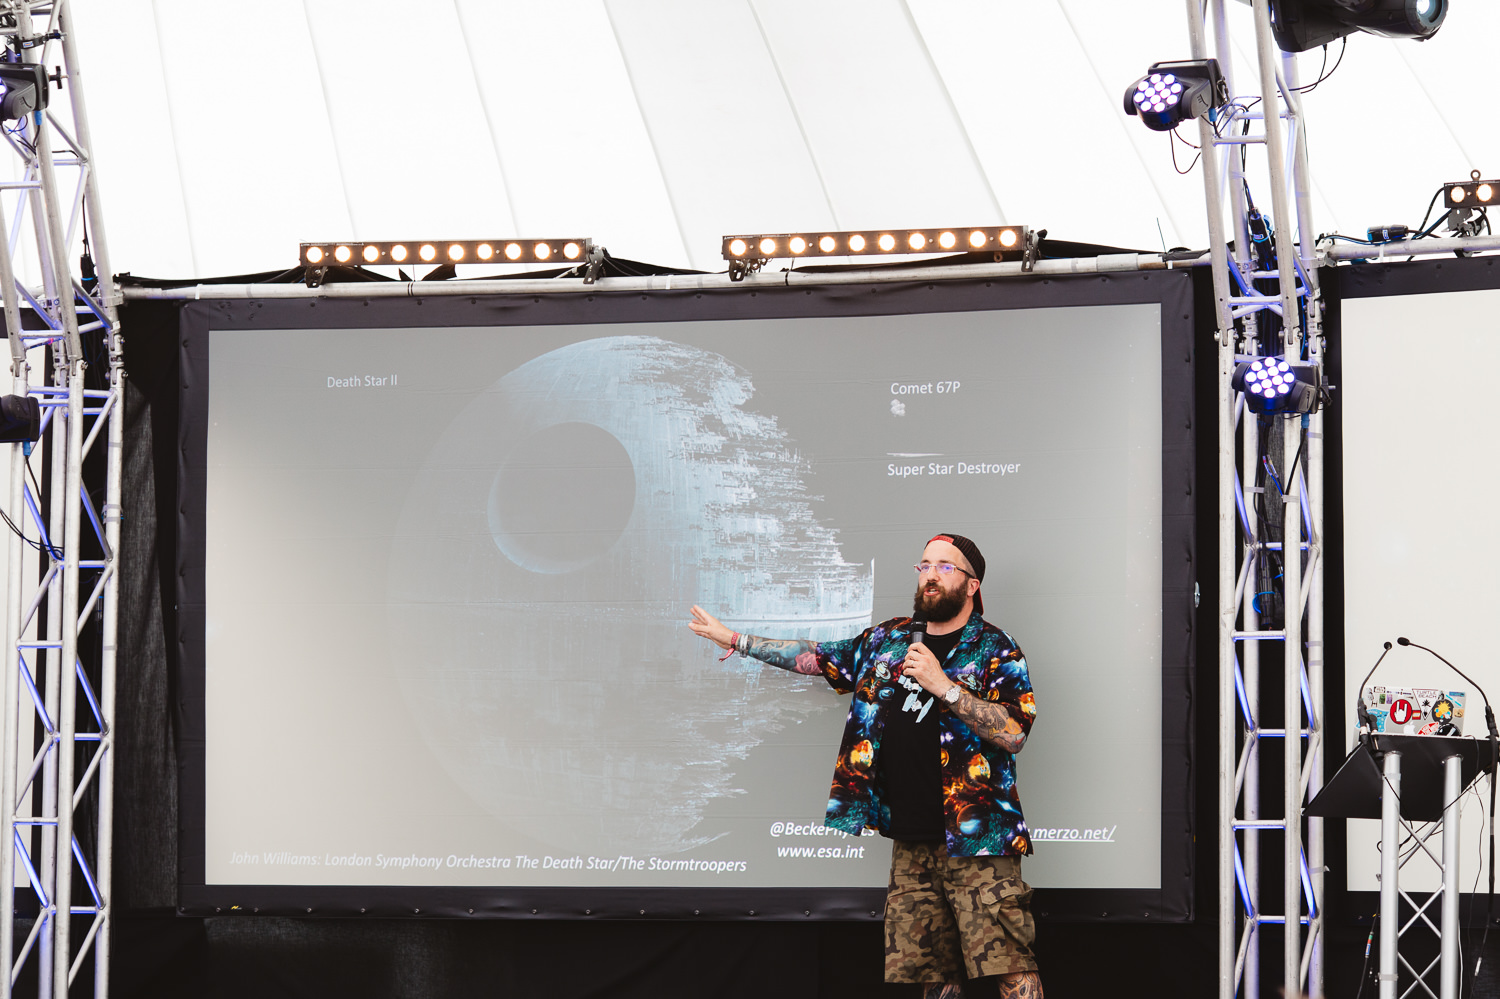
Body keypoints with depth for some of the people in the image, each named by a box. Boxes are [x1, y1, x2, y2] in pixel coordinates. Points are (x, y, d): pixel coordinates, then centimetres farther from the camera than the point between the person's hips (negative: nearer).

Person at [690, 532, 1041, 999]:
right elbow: (817, 656, 26)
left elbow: (1013, 733, -13)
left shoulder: (995, 650, -1)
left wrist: (942, 685, -17)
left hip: (975, 837, -5)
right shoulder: (889, 639, 16)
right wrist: (735, 639, 29)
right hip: (910, 840, 5)